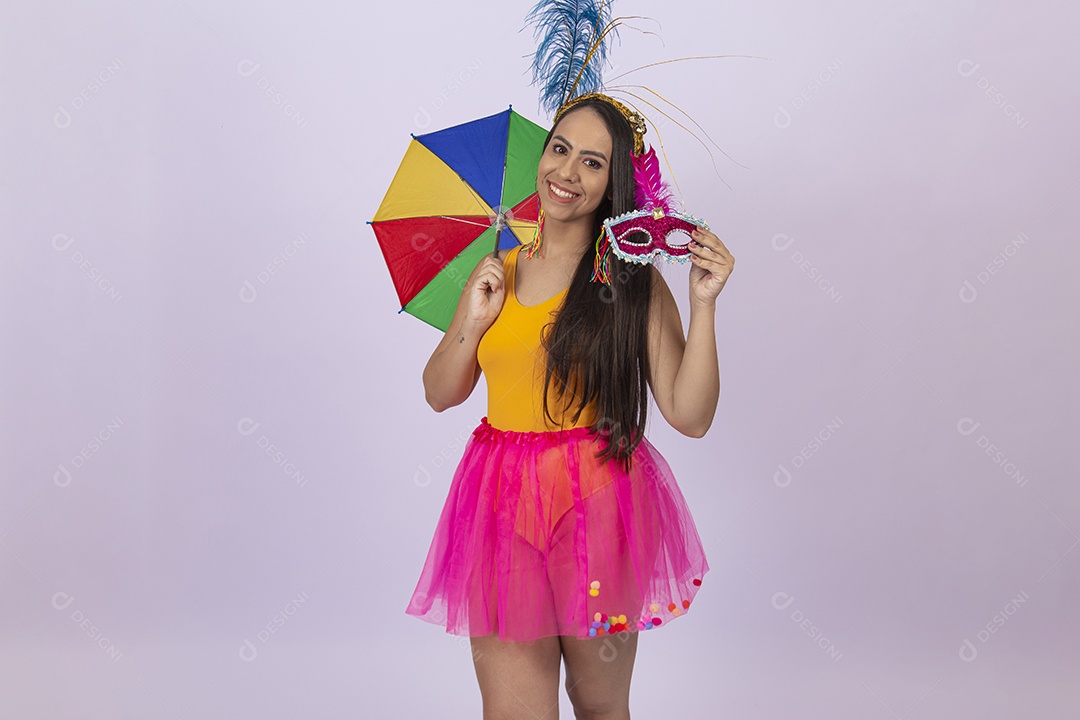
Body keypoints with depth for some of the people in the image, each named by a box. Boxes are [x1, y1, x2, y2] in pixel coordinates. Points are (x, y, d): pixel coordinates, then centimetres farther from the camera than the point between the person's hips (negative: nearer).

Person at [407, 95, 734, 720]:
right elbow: (440, 394, 13)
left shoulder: (632, 281, -3)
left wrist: (704, 303, -15)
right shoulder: (500, 271, 8)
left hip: (599, 503, -2)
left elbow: (690, 416, -8)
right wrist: (473, 321, -3)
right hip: (501, 504, 3)